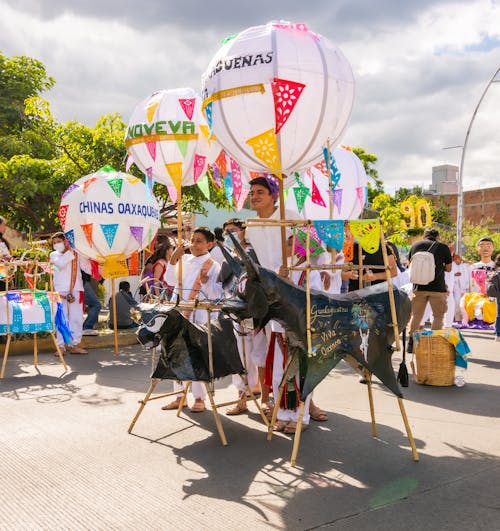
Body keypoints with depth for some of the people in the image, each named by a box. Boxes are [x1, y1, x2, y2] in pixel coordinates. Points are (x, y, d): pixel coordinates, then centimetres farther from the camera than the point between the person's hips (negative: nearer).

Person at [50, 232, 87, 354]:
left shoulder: (73, 253, 9)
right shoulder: (53, 255, 9)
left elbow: (74, 272, 2)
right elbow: (61, 264, -12)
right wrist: (68, 251, -9)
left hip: (74, 289, 0)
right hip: (60, 291, 0)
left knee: (76, 317, -1)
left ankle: (74, 345, 5)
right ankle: (61, 346, 0)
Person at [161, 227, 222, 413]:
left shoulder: (213, 266, -3)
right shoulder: (185, 260, 11)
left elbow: (217, 294, -8)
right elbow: (171, 281, 7)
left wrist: (205, 282, -24)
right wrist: (173, 260, -3)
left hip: (198, 317, -5)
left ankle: (199, 398, 8)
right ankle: (180, 396, 22)